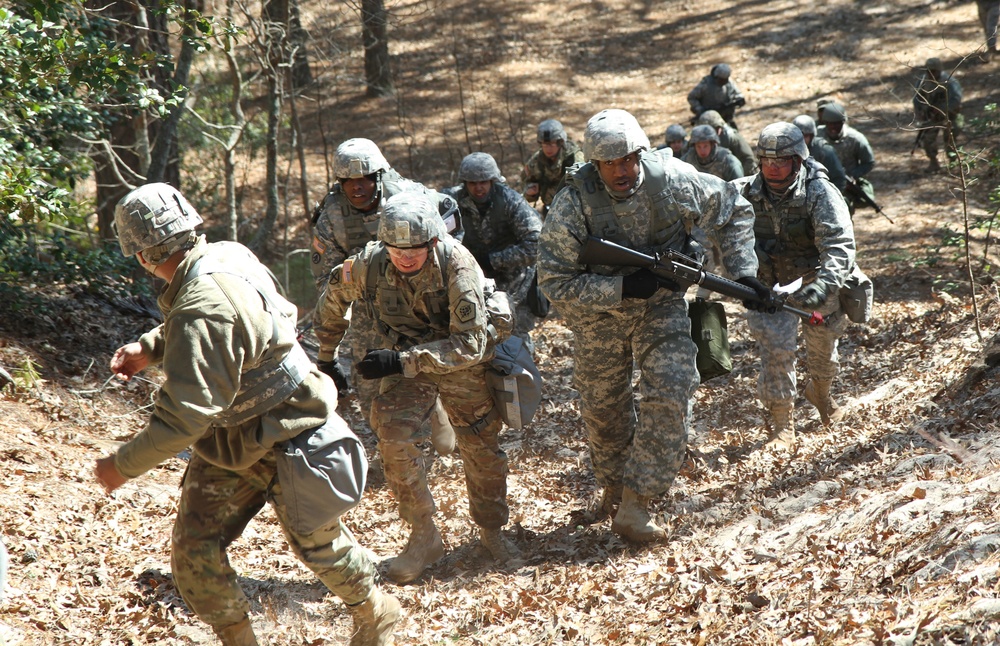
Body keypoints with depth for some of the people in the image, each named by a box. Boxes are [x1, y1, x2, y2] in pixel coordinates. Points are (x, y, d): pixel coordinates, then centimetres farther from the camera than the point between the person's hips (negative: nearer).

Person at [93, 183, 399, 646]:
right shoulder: (225, 256, -7)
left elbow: (184, 417, -34)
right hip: (227, 444, 9)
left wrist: (123, 465, -24)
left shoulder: (204, 309, -35)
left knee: (317, 543, 13)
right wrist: (148, 348, 4)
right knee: (194, 551, 5)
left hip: (283, 443, -9)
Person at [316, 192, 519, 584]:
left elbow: (469, 344, -34)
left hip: (463, 363, -2)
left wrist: (401, 361, -41)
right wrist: (325, 353, 13)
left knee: (481, 448, 7)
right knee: (393, 435, -19)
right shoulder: (368, 265, -23)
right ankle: (424, 537, -7)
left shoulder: (457, 265, -32)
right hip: (405, 361, 2)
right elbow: (335, 298, 1)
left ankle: (492, 531, 32)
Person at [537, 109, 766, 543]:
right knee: (603, 408, 13)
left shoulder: (673, 180, -19)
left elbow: (732, 212, -2)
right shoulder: (574, 204, -26)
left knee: (670, 397, -16)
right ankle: (613, 486, 41)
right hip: (599, 315, -1)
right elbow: (554, 282, -23)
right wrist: (620, 288, -32)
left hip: (662, 305, 1)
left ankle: (634, 507, -10)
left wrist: (742, 271, -10)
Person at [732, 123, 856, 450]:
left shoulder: (820, 193, -25)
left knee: (822, 345, 18)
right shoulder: (745, 193, -15)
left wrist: (823, 286, -51)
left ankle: (820, 392, 52)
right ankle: (782, 423, -2)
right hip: (768, 284, 0)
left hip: (814, 278, 0)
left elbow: (839, 245, -35)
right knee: (776, 344, -17)